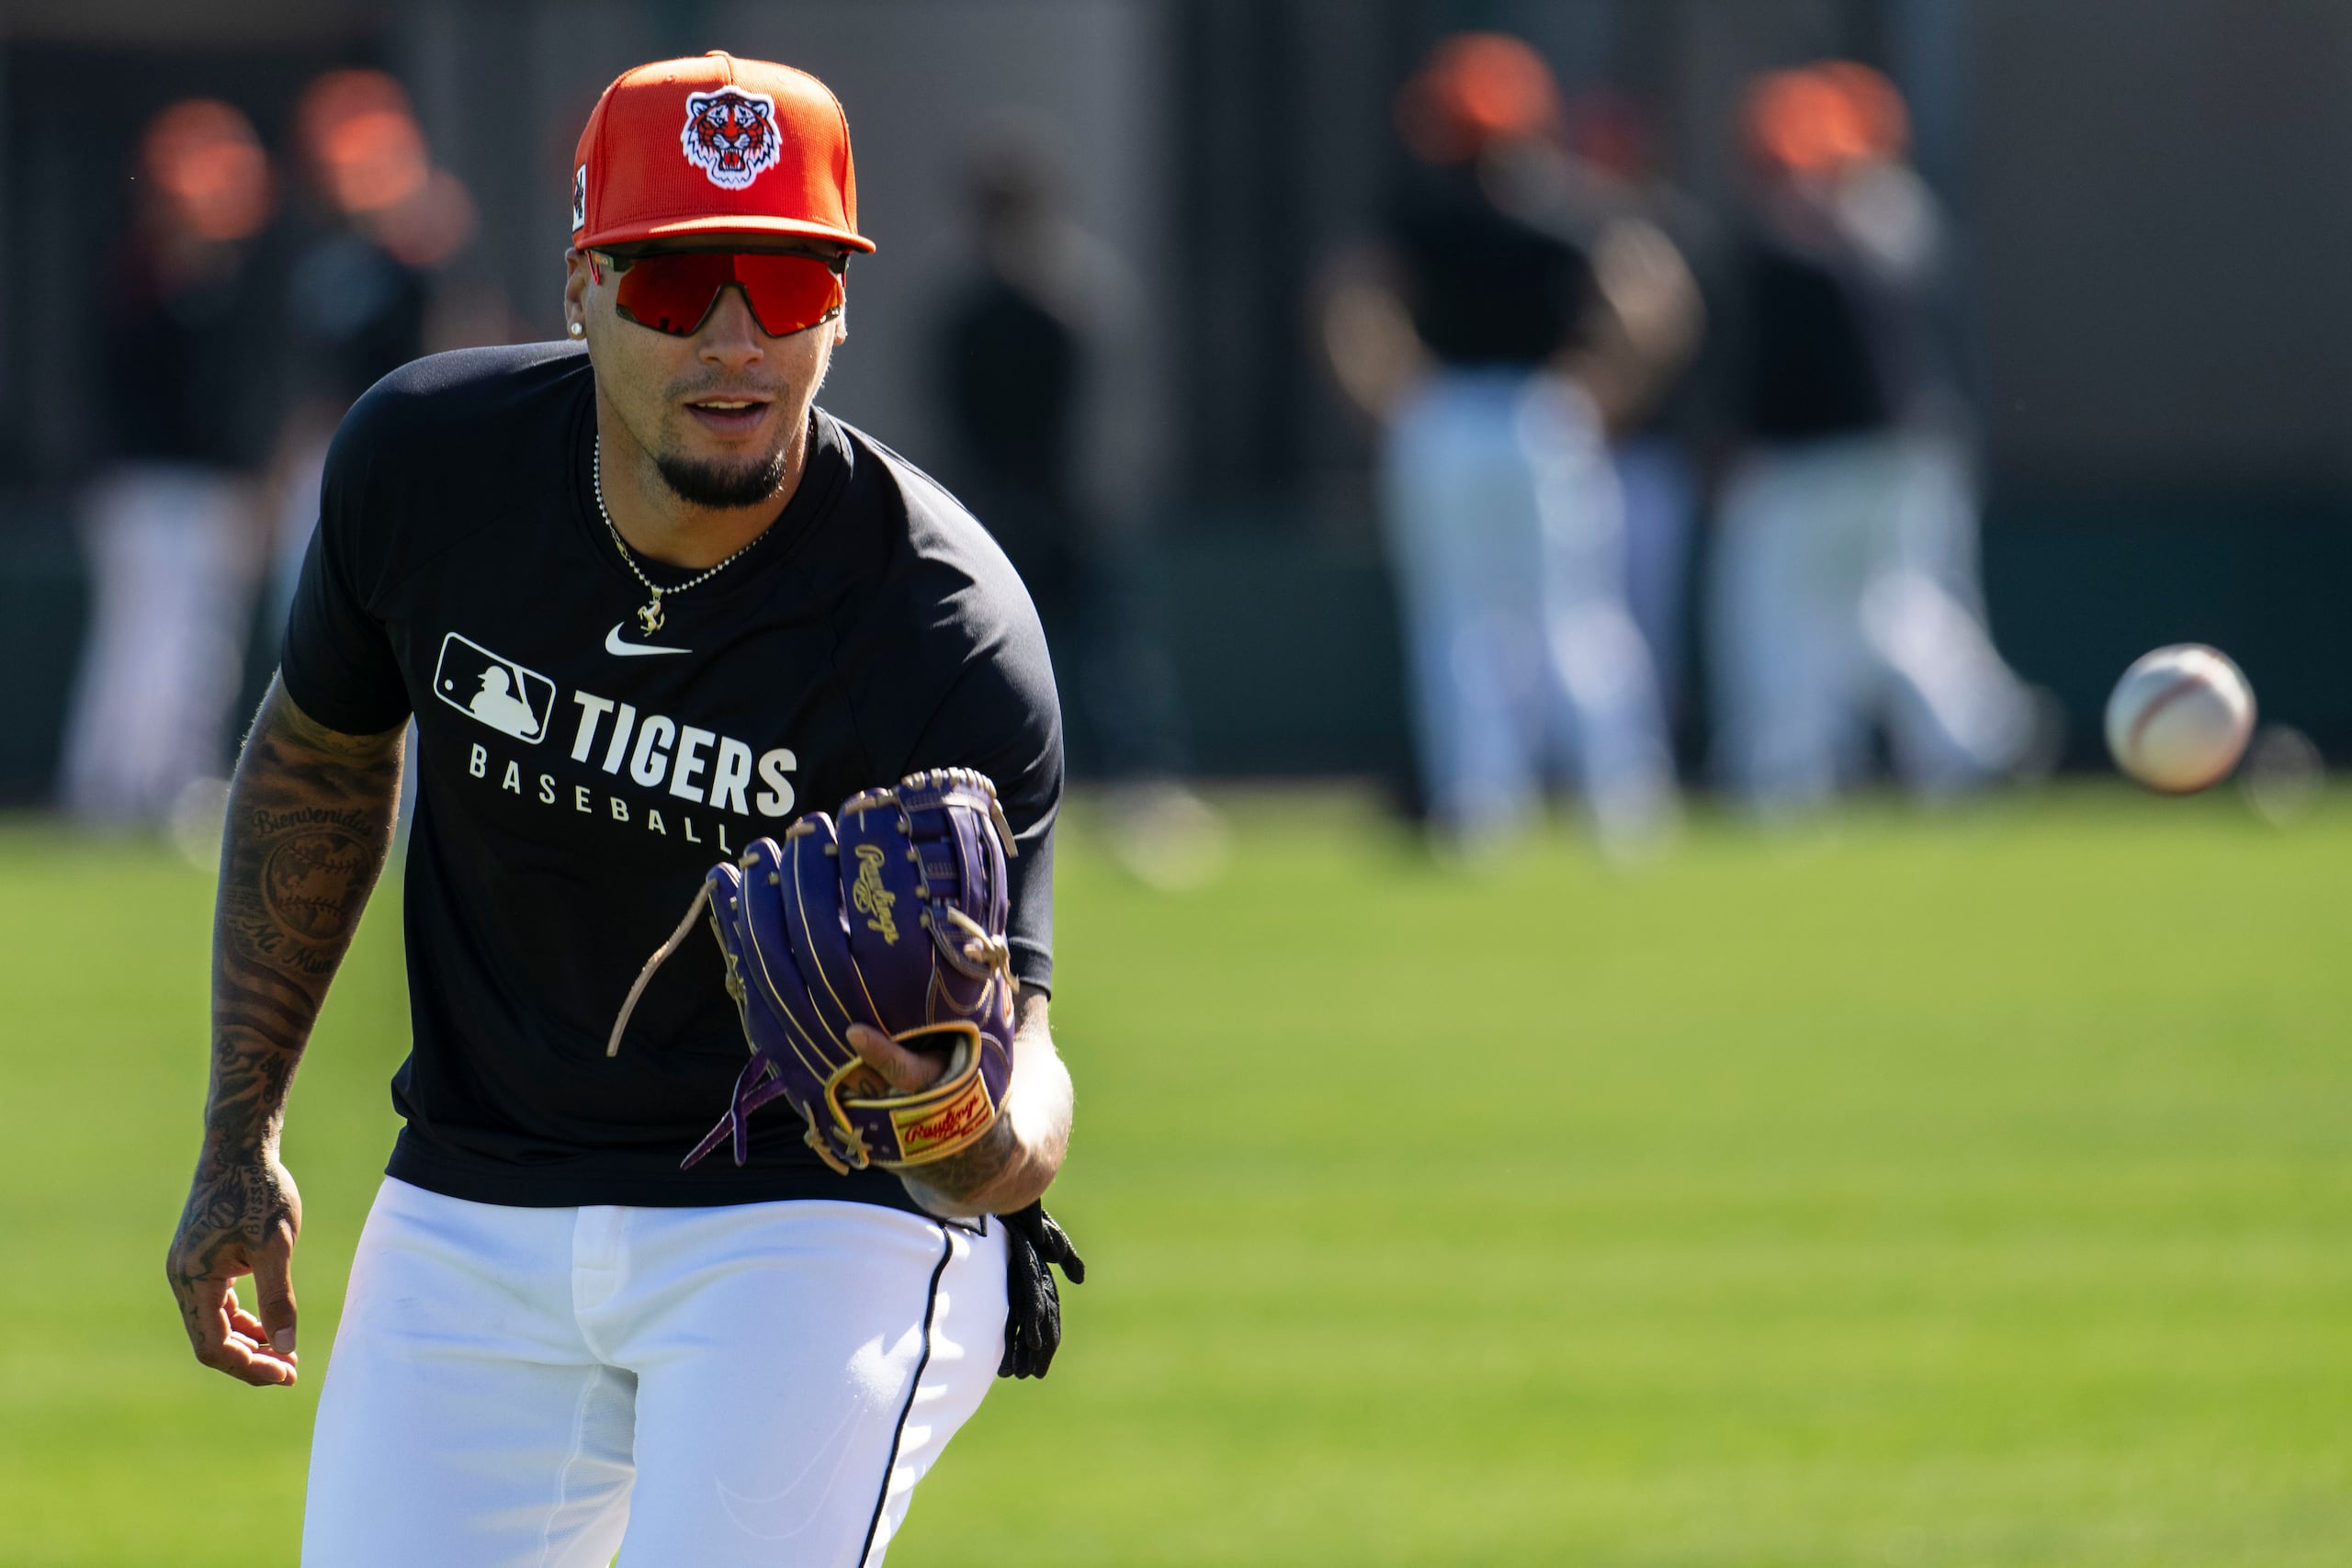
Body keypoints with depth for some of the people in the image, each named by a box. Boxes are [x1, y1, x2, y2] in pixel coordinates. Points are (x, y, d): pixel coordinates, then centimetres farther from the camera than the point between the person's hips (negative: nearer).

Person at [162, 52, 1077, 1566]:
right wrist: (241, 1136, 9)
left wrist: (980, 1135, -50)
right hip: (472, 1217, 4)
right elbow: (318, 760, 8)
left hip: (822, 1224, -4)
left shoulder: (951, 634, -24)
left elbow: (1020, 1058, -25)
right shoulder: (426, 459, -12)